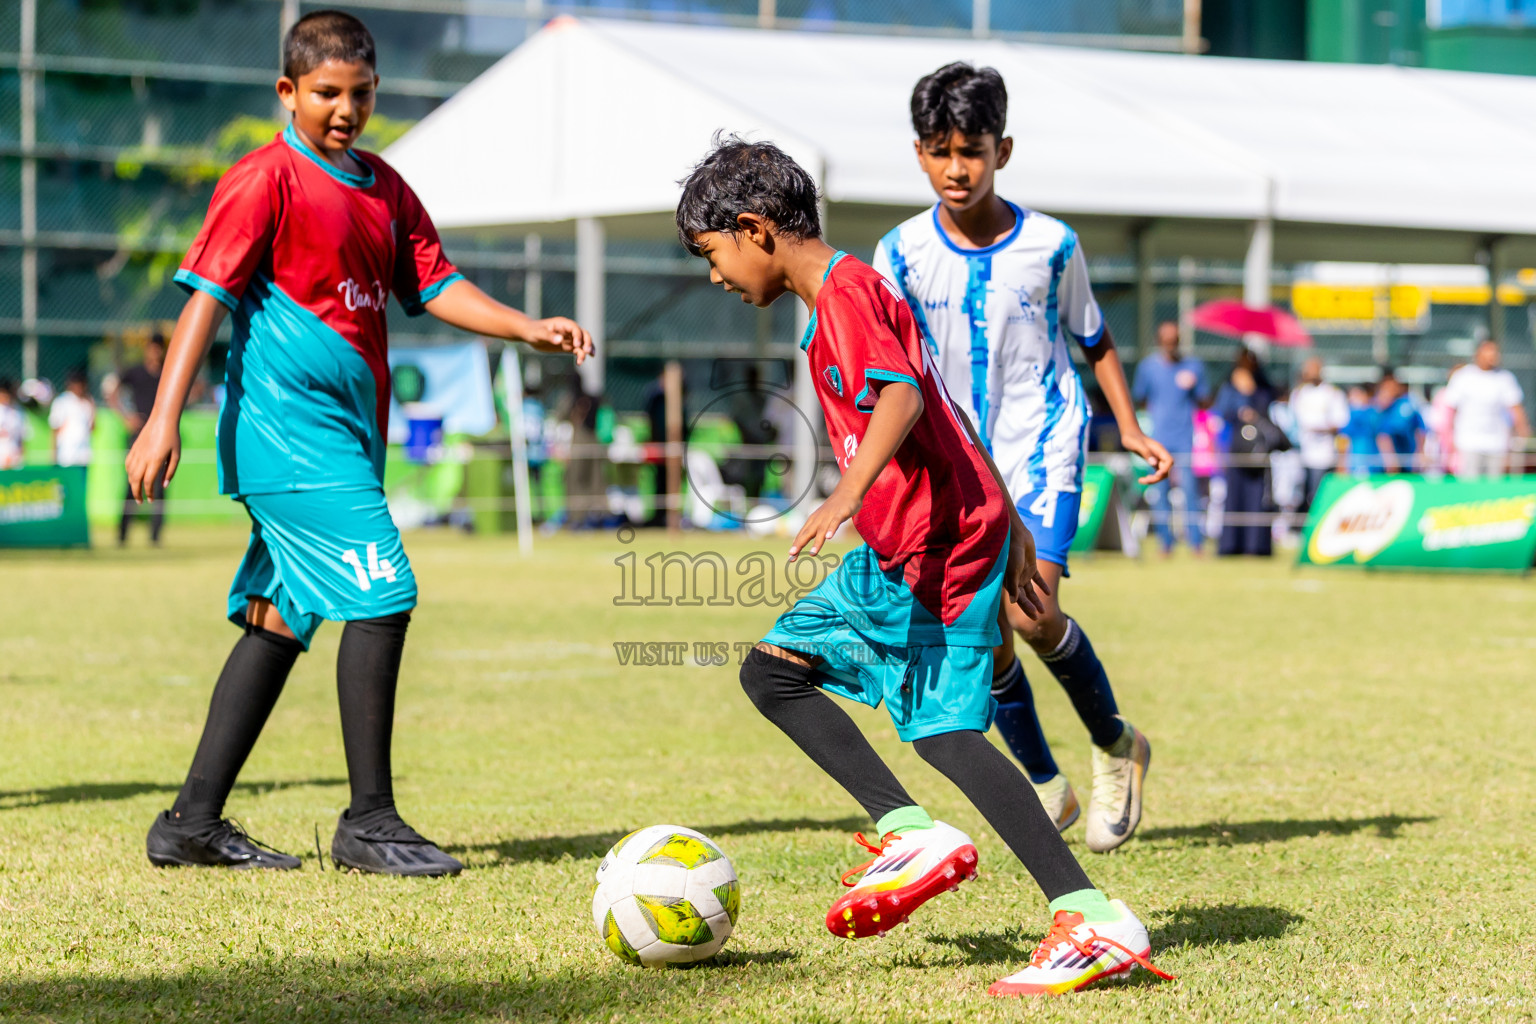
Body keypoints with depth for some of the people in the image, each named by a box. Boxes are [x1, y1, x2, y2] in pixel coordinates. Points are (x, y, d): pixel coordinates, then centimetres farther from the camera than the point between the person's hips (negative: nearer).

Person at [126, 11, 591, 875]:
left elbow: (434, 285, 15)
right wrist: (164, 420, -18)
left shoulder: (384, 188, 16)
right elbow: (208, 296, -11)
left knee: (281, 617, 10)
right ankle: (370, 821, -6)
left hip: (347, 436, 9)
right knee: (382, 595, -13)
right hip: (288, 430, -8)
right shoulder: (266, 180, -7)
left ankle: (194, 823, 16)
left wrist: (526, 327, -2)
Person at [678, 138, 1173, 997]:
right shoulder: (855, 294, 21)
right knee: (773, 669, 9)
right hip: (895, 553, 10)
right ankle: (913, 833, -4)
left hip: (939, 548, -10)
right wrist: (1010, 529, 24)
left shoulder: (845, 296, -10)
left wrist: (849, 492, -41)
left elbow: (903, 397, -28)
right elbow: (950, 416, 23)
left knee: (944, 732, -11)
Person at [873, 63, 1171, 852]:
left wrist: (1130, 428, 0)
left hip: (1041, 447, -2)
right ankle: (1045, 785, 18)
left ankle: (1114, 744, 5)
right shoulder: (903, 253, -3)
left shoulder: (1050, 245, -4)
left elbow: (1094, 343, 9)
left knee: (1030, 612, -20)